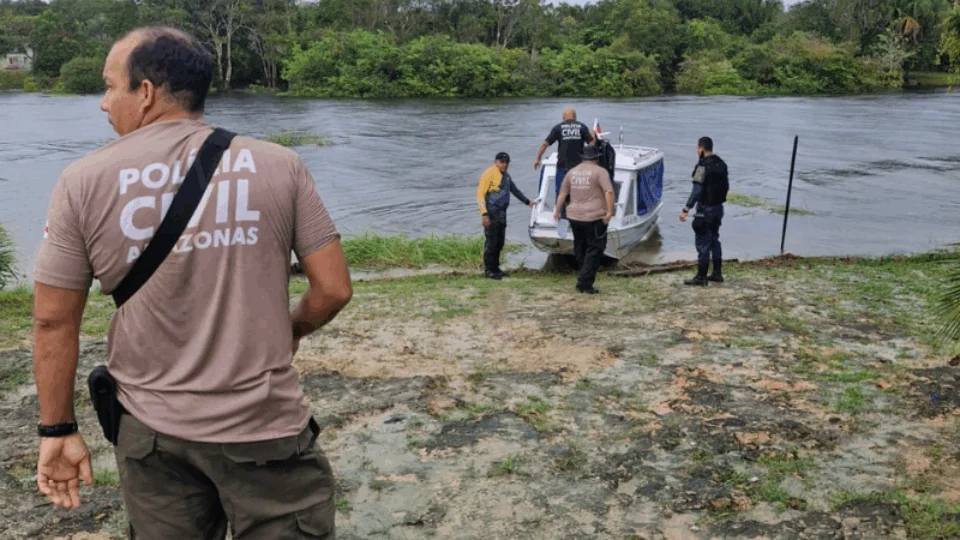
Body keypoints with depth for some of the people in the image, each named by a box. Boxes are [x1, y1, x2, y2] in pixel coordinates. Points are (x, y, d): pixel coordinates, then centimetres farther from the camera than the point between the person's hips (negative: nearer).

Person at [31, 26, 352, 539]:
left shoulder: (83, 182, -4)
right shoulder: (280, 165, -5)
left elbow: (53, 321, 0)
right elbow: (334, 289, -4)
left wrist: (58, 429, 11)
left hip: (150, 431, 2)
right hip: (265, 426, -2)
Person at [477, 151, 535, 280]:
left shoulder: (506, 175, 14)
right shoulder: (489, 174, -11)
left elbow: (515, 190, 29)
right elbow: (480, 194, -15)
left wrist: (527, 201, 31)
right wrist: (484, 214, -21)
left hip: (502, 213, 8)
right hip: (491, 214, -8)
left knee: (500, 242, 12)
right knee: (491, 242, -5)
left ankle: (495, 268, 22)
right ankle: (489, 270, 3)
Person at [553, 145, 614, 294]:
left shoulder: (572, 171, 11)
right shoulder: (600, 171, -6)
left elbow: (562, 193, 13)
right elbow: (609, 192, -19)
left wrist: (557, 211, 22)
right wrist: (610, 211, -18)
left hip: (574, 217, 6)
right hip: (594, 217, -6)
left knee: (580, 249, 16)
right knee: (594, 250, 0)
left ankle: (584, 281, 24)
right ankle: (585, 283, -7)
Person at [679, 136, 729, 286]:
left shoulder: (703, 166, -18)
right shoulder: (721, 164, 7)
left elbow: (697, 190, -25)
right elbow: (726, 186, 14)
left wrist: (686, 209, -26)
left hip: (705, 209, -8)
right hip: (719, 207, 8)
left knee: (703, 243, -1)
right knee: (714, 240, 18)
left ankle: (701, 277, 4)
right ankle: (717, 273, 24)